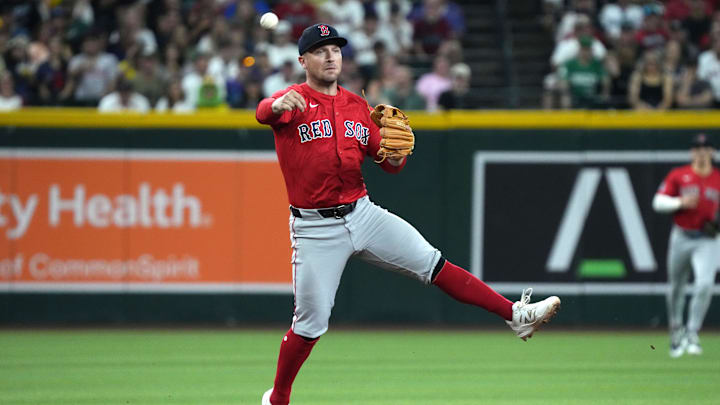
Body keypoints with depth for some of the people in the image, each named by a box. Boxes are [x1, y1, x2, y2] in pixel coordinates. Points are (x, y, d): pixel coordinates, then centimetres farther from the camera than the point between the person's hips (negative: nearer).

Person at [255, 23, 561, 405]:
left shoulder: (356, 105, 10)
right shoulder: (294, 100, -6)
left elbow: (389, 164, 13)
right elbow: (264, 112, -31)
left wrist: (397, 153, -12)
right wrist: (277, 105, -56)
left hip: (362, 213, 4)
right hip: (315, 228, -4)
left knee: (431, 263, -5)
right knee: (310, 323, -2)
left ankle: (515, 315, -7)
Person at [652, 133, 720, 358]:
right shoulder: (678, 175, 2)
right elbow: (658, 202, -3)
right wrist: (680, 202, -19)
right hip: (681, 238, 1)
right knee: (676, 288, 10)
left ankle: (692, 334, -13)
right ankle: (676, 331, 30)